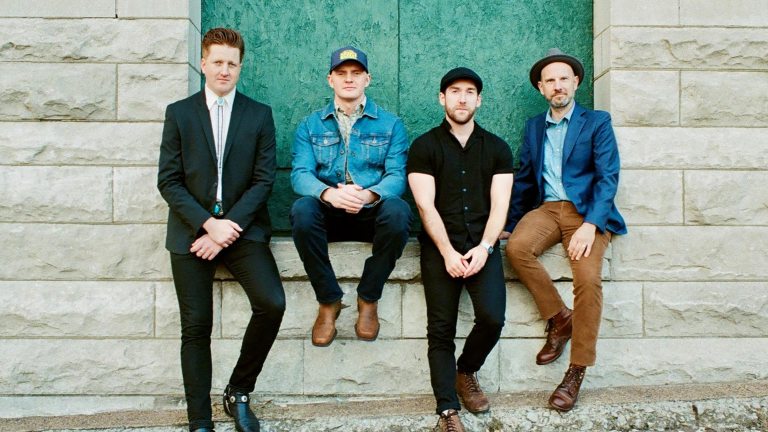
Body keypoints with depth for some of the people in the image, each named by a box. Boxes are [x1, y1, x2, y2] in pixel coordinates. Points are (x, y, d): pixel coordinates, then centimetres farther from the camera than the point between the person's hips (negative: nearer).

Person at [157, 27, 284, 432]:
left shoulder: (259, 115, 7)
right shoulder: (179, 113, 7)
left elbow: (263, 179, 0)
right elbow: (168, 181, 1)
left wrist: (231, 225, -12)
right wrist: (207, 224, -12)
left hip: (242, 227, 0)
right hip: (192, 230, 0)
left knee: (271, 303, -19)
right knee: (196, 324, -1)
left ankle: (238, 392, 3)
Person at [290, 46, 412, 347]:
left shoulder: (391, 125, 10)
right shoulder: (310, 125, 12)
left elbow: (397, 175, -4)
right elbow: (300, 173, -3)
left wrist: (369, 195, -27)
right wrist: (329, 193, -27)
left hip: (372, 214, 0)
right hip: (328, 214, 1)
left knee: (397, 211, -34)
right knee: (302, 210, -33)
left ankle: (368, 299, -12)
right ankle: (328, 301, -14)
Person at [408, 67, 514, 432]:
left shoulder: (497, 148, 13)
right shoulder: (424, 147, 6)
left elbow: (499, 204, 4)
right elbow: (426, 205, -3)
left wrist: (484, 247, -12)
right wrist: (447, 252, -13)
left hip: (482, 244, 1)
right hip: (440, 245, -1)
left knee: (492, 317, -16)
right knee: (441, 330, -8)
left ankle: (466, 373, 13)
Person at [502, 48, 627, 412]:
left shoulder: (597, 122, 5)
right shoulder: (533, 127, 19)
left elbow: (608, 177, -5)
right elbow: (524, 180, 21)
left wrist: (591, 225, -19)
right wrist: (509, 224, 12)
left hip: (587, 211, -3)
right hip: (546, 208, 4)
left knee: (588, 279, -28)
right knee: (517, 247, -29)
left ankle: (576, 372, -15)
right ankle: (559, 318, -9)